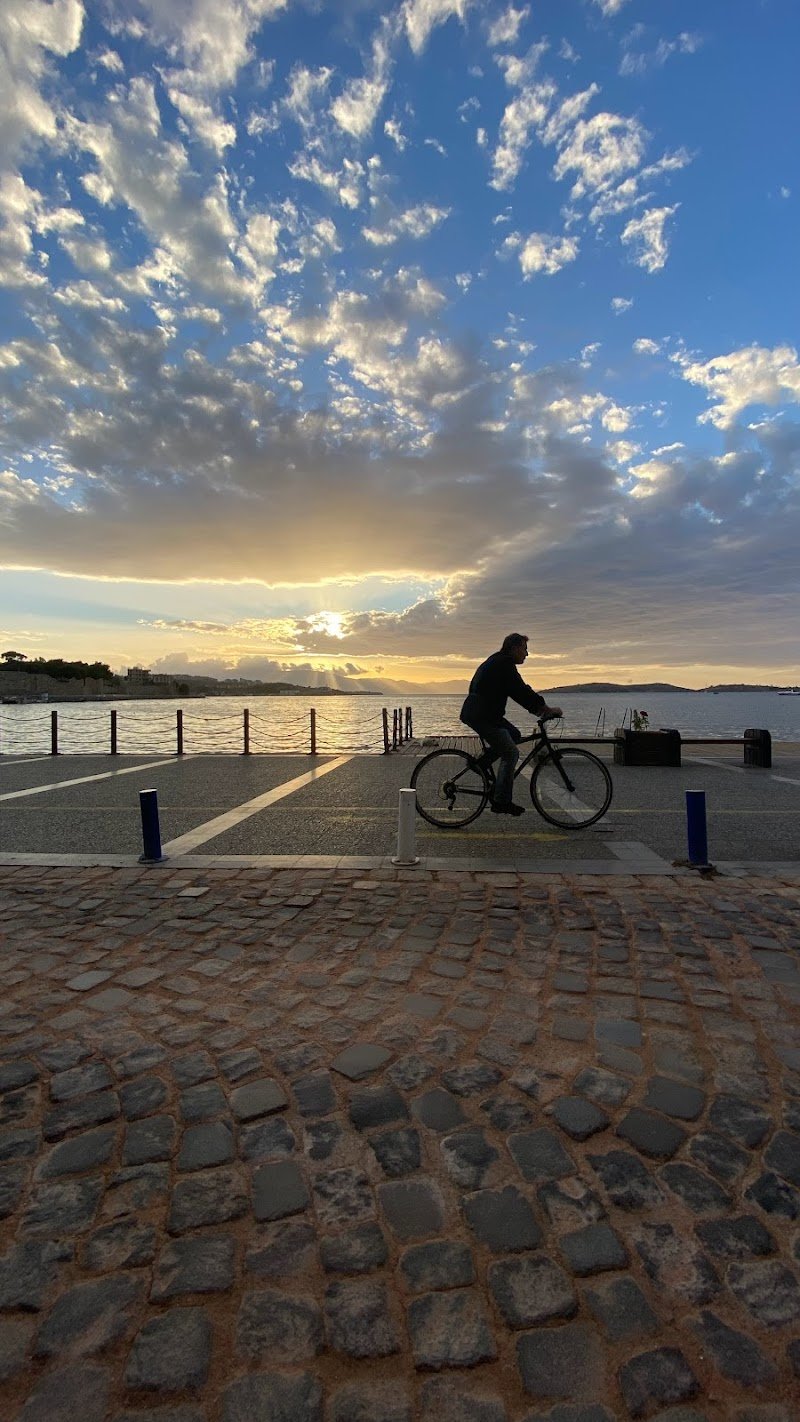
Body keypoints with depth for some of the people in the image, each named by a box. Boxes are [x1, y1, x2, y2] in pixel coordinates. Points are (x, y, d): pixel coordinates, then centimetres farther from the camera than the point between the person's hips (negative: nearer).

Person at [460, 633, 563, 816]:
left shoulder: (497, 661, 20)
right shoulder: (504, 664, -12)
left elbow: (518, 692, 21)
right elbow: (522, 691, -18)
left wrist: (538, 709, 14)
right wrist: (547, 708, -12)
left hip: (483, 713, 10)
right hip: (480, 716, -10)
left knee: (515, 735, 16)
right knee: (511, 753, -6)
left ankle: (481, 762, 13)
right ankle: (502, 802, -4)